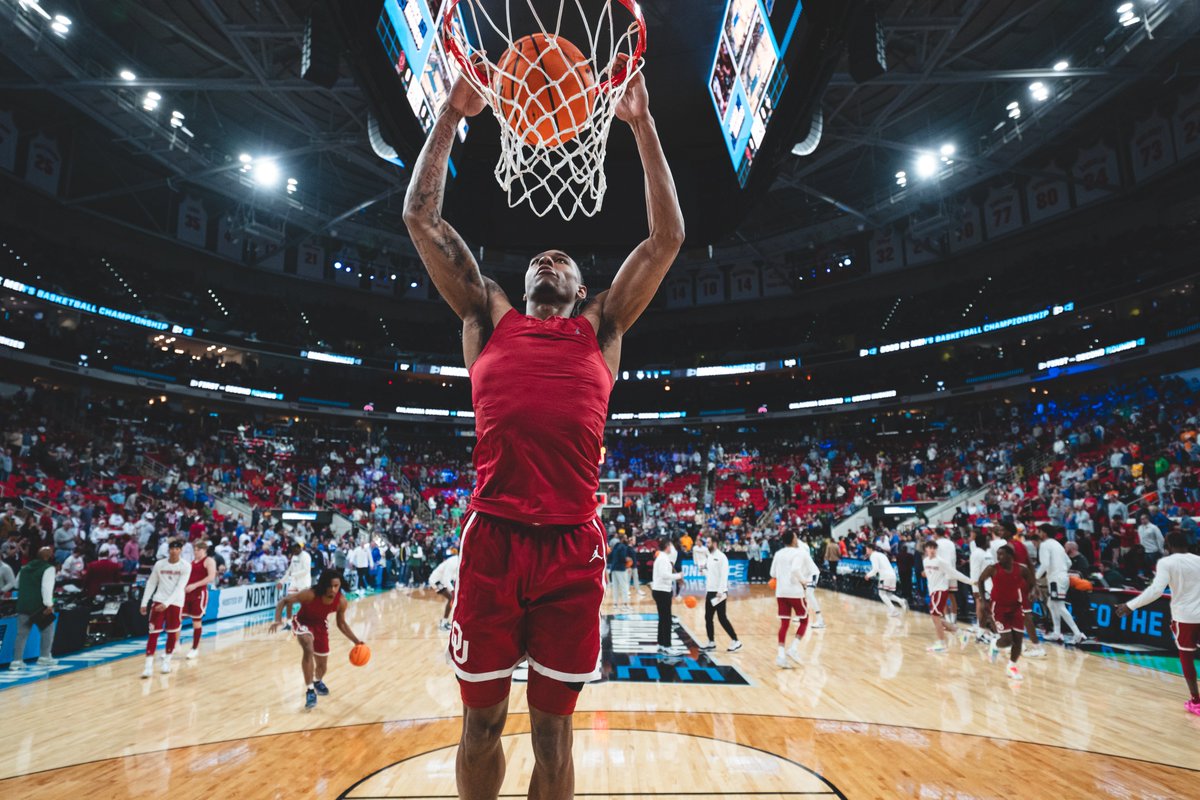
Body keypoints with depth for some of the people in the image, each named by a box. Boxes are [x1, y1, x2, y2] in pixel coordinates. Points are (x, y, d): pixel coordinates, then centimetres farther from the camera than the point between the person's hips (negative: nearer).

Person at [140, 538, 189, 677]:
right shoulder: (159, 564, 0)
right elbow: (151, 583, 8)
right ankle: (149, 665, -2)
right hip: (158, 601, 1)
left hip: (176, 602, -1)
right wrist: (144, 602, 4)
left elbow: (180, 587, -14)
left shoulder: (186, 566, -8)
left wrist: (167, 603, -22)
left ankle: (167, 660, 24)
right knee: (153, 632, -5)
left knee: (172, 633, 7)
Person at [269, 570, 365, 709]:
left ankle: (317, 681, 52)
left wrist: (356, 641, -12)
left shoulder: (341, 601, -25)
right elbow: (283, 601, -25)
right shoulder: (310, 594, -37)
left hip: (320, 625, 4)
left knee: (322, 665, 13)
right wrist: (278, 620, -41)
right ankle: (310, 690, -19)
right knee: (308, 649, -35)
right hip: (303, 622, -4)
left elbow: (341, 623, -7)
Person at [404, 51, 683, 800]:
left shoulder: (602, 328, 15)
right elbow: (421, 217, 14)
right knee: (482, 721, 13)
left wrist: (643, 126, 13)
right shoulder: (488, 318, 15)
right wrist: (453, 114, 14)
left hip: (573, 544, 0)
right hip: (493, 537, 0)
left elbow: (668, 237, 12)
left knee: (553, 731, 12)